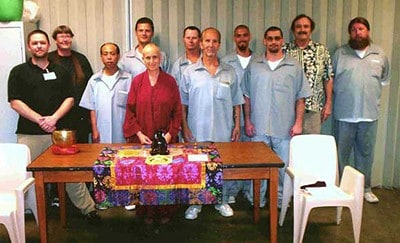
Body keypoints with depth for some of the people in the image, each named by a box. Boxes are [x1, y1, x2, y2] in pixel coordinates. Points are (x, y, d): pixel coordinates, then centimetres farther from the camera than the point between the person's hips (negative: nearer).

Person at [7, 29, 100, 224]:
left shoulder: (60, 71, 14)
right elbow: (15, 102, -2)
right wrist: (40, 120, -12)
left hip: (59, 131, 1)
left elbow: (69, 99, 7)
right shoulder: (19, 72, 6)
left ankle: (88, 209, 13)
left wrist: (54, 118, -10)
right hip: (29, 134, -1)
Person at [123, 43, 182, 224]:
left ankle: (165, 210, 17)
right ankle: (148, 211, 17)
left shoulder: (170, 81, 2)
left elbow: (177, 111, 2)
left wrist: (170, 134, -7)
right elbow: (130, 111, 3)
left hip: (165, 138, 0)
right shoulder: (137, 81, 3)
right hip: (142, 138, 0)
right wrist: (138, 133, -6)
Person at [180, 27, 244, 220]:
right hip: (197, 132, -1)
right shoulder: (190, 72, 1)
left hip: (223, 132, 2)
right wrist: (185, 128, -4)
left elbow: (236, 103, 9)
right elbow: (183, 104, 1)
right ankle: (195, 203, 23)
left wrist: (237, 125, 3)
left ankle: (222, 200, 28)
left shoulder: (229, 72, 6)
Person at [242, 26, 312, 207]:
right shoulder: (254, 66, 5)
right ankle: (257, 202, 23)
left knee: (283, 167, 6)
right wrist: (247, 121, 2)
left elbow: (300, 98, 3)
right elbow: (247, 97, 7)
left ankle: (282, 201, 23)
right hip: (259, 128, 1)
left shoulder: (294, 66, 3)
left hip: (285, 128, -1)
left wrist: (298, 122, -3)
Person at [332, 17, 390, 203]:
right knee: (341, 153, 8)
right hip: (344, 114, -1)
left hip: (369, 114, 2)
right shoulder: (340, 54, 0)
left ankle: (365, 188, 26)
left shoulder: (380, 54, 6)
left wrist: (372, 94, 14)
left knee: (366, 153, 11)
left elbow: (385, 79, 19)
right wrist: (342, 93, 5)